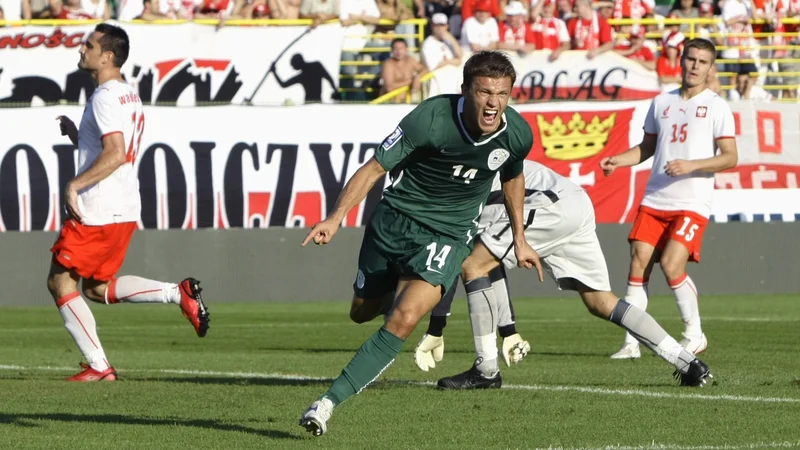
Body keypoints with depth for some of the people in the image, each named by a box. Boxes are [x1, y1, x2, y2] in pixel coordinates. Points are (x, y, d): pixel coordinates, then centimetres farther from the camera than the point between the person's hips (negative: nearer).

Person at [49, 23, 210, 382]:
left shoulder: (105, 97, -15)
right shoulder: (129, 96, 17)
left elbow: (116, 154, -27)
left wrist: (75, 185, -27)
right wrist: (75, 134, 15)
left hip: (98, 210, -10)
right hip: (124, 208, 10)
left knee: (60, 281, 0)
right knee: (97, 288, 18)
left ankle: (98, 366, -3)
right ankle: (178, 293, 5)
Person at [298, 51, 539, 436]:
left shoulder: (518, 134, -12)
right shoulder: (431, 118, -25)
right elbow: (375, 168, -17)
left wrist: (519, 240, 21)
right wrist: (336, 217, -27)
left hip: (448, 234, 0)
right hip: (395, 218, 0)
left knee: (404, 318, -23)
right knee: (362, 313, 18)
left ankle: (329, 401, -21)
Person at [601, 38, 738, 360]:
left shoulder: (717, 107, 0)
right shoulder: (661, 103, 14)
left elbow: (730, 158, -6)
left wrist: (691, 165, -19)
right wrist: (618, 161, 6)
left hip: (692, 204, -5)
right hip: (654, 200, 5)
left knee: (672, 266, -16)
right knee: (639, 264, -5)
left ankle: (695, 335, 3)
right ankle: (631, 343, -1)